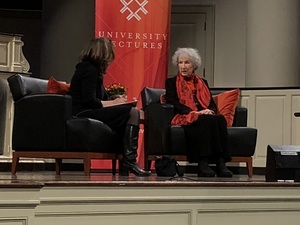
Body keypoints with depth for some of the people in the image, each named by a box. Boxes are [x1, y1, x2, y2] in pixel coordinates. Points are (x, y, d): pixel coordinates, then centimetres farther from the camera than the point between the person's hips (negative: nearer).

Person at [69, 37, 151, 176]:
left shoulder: (89, 68, 20)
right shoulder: (90, 70, -11)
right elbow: (89, 101, -20)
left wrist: (114, 101, 6)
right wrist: (113, 103, -11)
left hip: (89, 112, 11)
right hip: (84, 114, -11)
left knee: (132, 112, 5)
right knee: (133, 112, -17)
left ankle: (128, 159, -5)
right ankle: (129, 159, -18)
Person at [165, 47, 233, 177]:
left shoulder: (202, 82, 27)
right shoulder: (171, 82, 14)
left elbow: (212, 103, 18)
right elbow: (173, 103, -2)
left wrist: (210, 111, -8)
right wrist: (195, 113, -15)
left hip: (206, 117, 4)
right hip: (184, 119, -4)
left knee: (220, 119, -32)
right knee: (207, 121, -36)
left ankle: (221, 163, -41)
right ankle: (203, 164, -41)